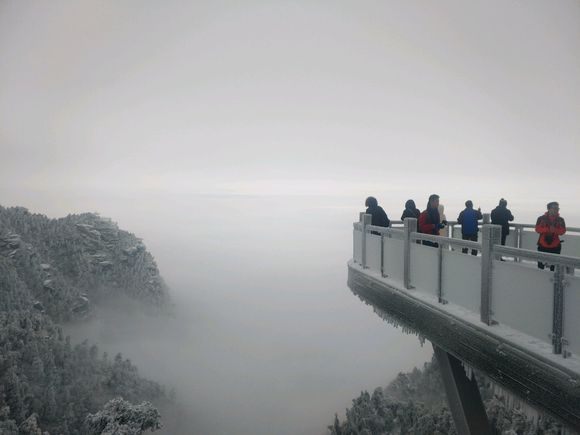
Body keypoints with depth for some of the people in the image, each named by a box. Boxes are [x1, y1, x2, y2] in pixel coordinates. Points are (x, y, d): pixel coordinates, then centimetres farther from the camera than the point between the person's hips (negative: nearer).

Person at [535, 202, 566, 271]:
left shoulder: (560, 220, 3)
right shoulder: (541, 218, -2)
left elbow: (562, 231, -7)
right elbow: (537, 229, -12)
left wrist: (554, 230, -27)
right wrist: (548, 229, -26)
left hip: (555, 246, 1)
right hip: (543, 246, -1)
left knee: (554, 266, 5)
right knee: (540, 265, 8)